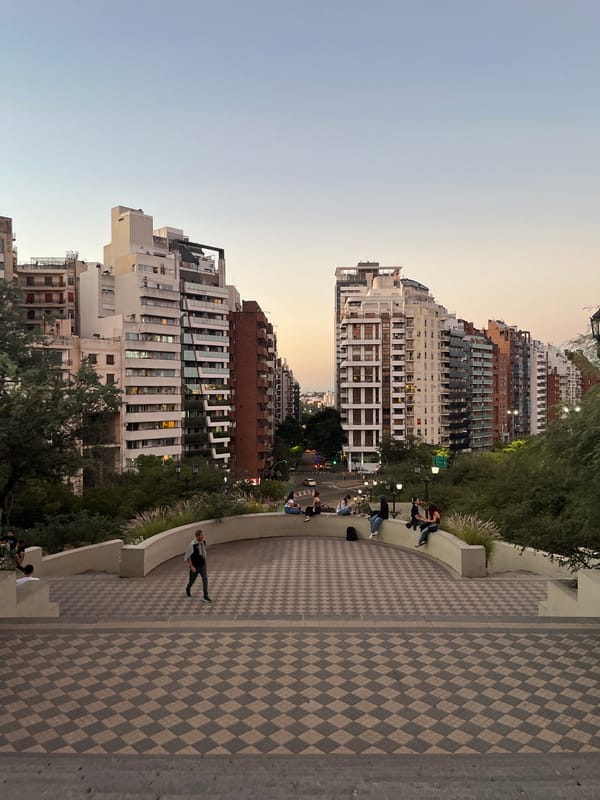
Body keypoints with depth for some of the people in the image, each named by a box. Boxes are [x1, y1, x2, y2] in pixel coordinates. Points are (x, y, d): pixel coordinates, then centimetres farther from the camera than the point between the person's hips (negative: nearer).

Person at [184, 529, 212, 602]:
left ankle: (205, 596, -5)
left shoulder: (203, 542, -4)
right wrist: (191, 566, -22)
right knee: (192, 580, 16)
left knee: (205, 579, -9)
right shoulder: (192, 545, -23)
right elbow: (188, 557, -17)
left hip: (202, 565, 4)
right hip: (195, 566, -4)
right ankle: (188, 589, 49)